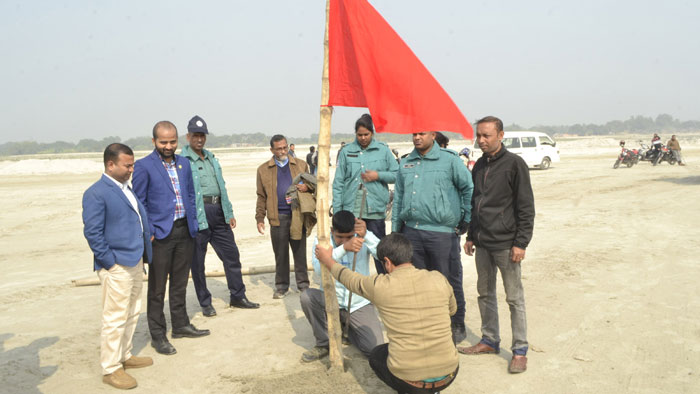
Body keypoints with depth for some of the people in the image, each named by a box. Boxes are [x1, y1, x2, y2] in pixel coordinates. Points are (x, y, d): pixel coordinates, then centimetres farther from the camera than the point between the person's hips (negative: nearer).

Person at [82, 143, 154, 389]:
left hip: (135, 262, 9)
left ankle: (125, 356, 34)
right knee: (115, 319, 0)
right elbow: (92, 232, -17)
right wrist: (110, 262, -17)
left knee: (132, 314, 19)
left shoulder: (125, 188, 13)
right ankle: (110, 369, 13)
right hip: (117, 267, -9)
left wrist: (144, 254, 14)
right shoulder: (96, 193, -14)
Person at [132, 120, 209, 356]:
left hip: (185, 232, 6)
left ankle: (180, 325, 30)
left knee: (180, 283, 17)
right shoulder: (143, 166, -8)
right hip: (161, 234, -5)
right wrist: (148, 232, -13)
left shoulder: (183, 163, 9)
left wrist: (193, 223, 8)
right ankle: (157, 335, 14)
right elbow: (139, 203, -7)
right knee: (157, 288, 4)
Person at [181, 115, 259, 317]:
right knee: (197, 261, 3)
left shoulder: (211, 158, 18)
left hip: (218, 212, 7)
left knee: (231, 254, 10)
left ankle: (238, 297, 22)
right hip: (197, 214, -7)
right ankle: (205, 303, 17)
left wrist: (229, 213, 17)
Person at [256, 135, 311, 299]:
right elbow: (261, 197, 8)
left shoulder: (300, 165, 9)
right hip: (278, 217, 0)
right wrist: (260, 218, 2)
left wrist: (307, 187, -11)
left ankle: (303, 284, 18)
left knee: (300, 252, 7)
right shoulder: (264, 169, 7)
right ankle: (281, 286, 19)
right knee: (280, 254, 7)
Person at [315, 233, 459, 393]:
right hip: (448, 376, 3)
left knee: (376, 355, 30)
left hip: (408, 381, -2)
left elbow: (349, 279, 12)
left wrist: (327, 260, 30)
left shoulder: (379, 286, -9)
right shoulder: (439, 279, -3)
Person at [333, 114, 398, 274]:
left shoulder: (383, 150, 5)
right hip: (350, 210, 1)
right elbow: (338, 183, 5)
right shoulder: (346, 151, 6)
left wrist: (378, 175, -9)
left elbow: (397, 175, 7)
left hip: (375, 210, -1)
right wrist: (337, 210, 0)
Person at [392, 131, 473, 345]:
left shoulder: (449, 160, -3)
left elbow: (469, 188, 1)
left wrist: (466, 219, -1)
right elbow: (398, 197, 18)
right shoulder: (405, 163, 13)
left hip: (442, 232, -5)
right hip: (411, 231, 5)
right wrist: (395, 230, 15)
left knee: (449, 282, 3)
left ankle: (457, 326, 20)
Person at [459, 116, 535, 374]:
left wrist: (521, 243, -14)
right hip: (482, 243, 7)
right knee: (485, 293, 14)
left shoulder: (514, 163, -8)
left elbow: (526, 207, -9)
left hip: (506, 244, -6)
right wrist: (471, 236, 17)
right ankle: (489, 341, 28)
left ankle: (520, 350, 12)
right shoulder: (479, 165, 12)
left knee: (514, 298, 1)